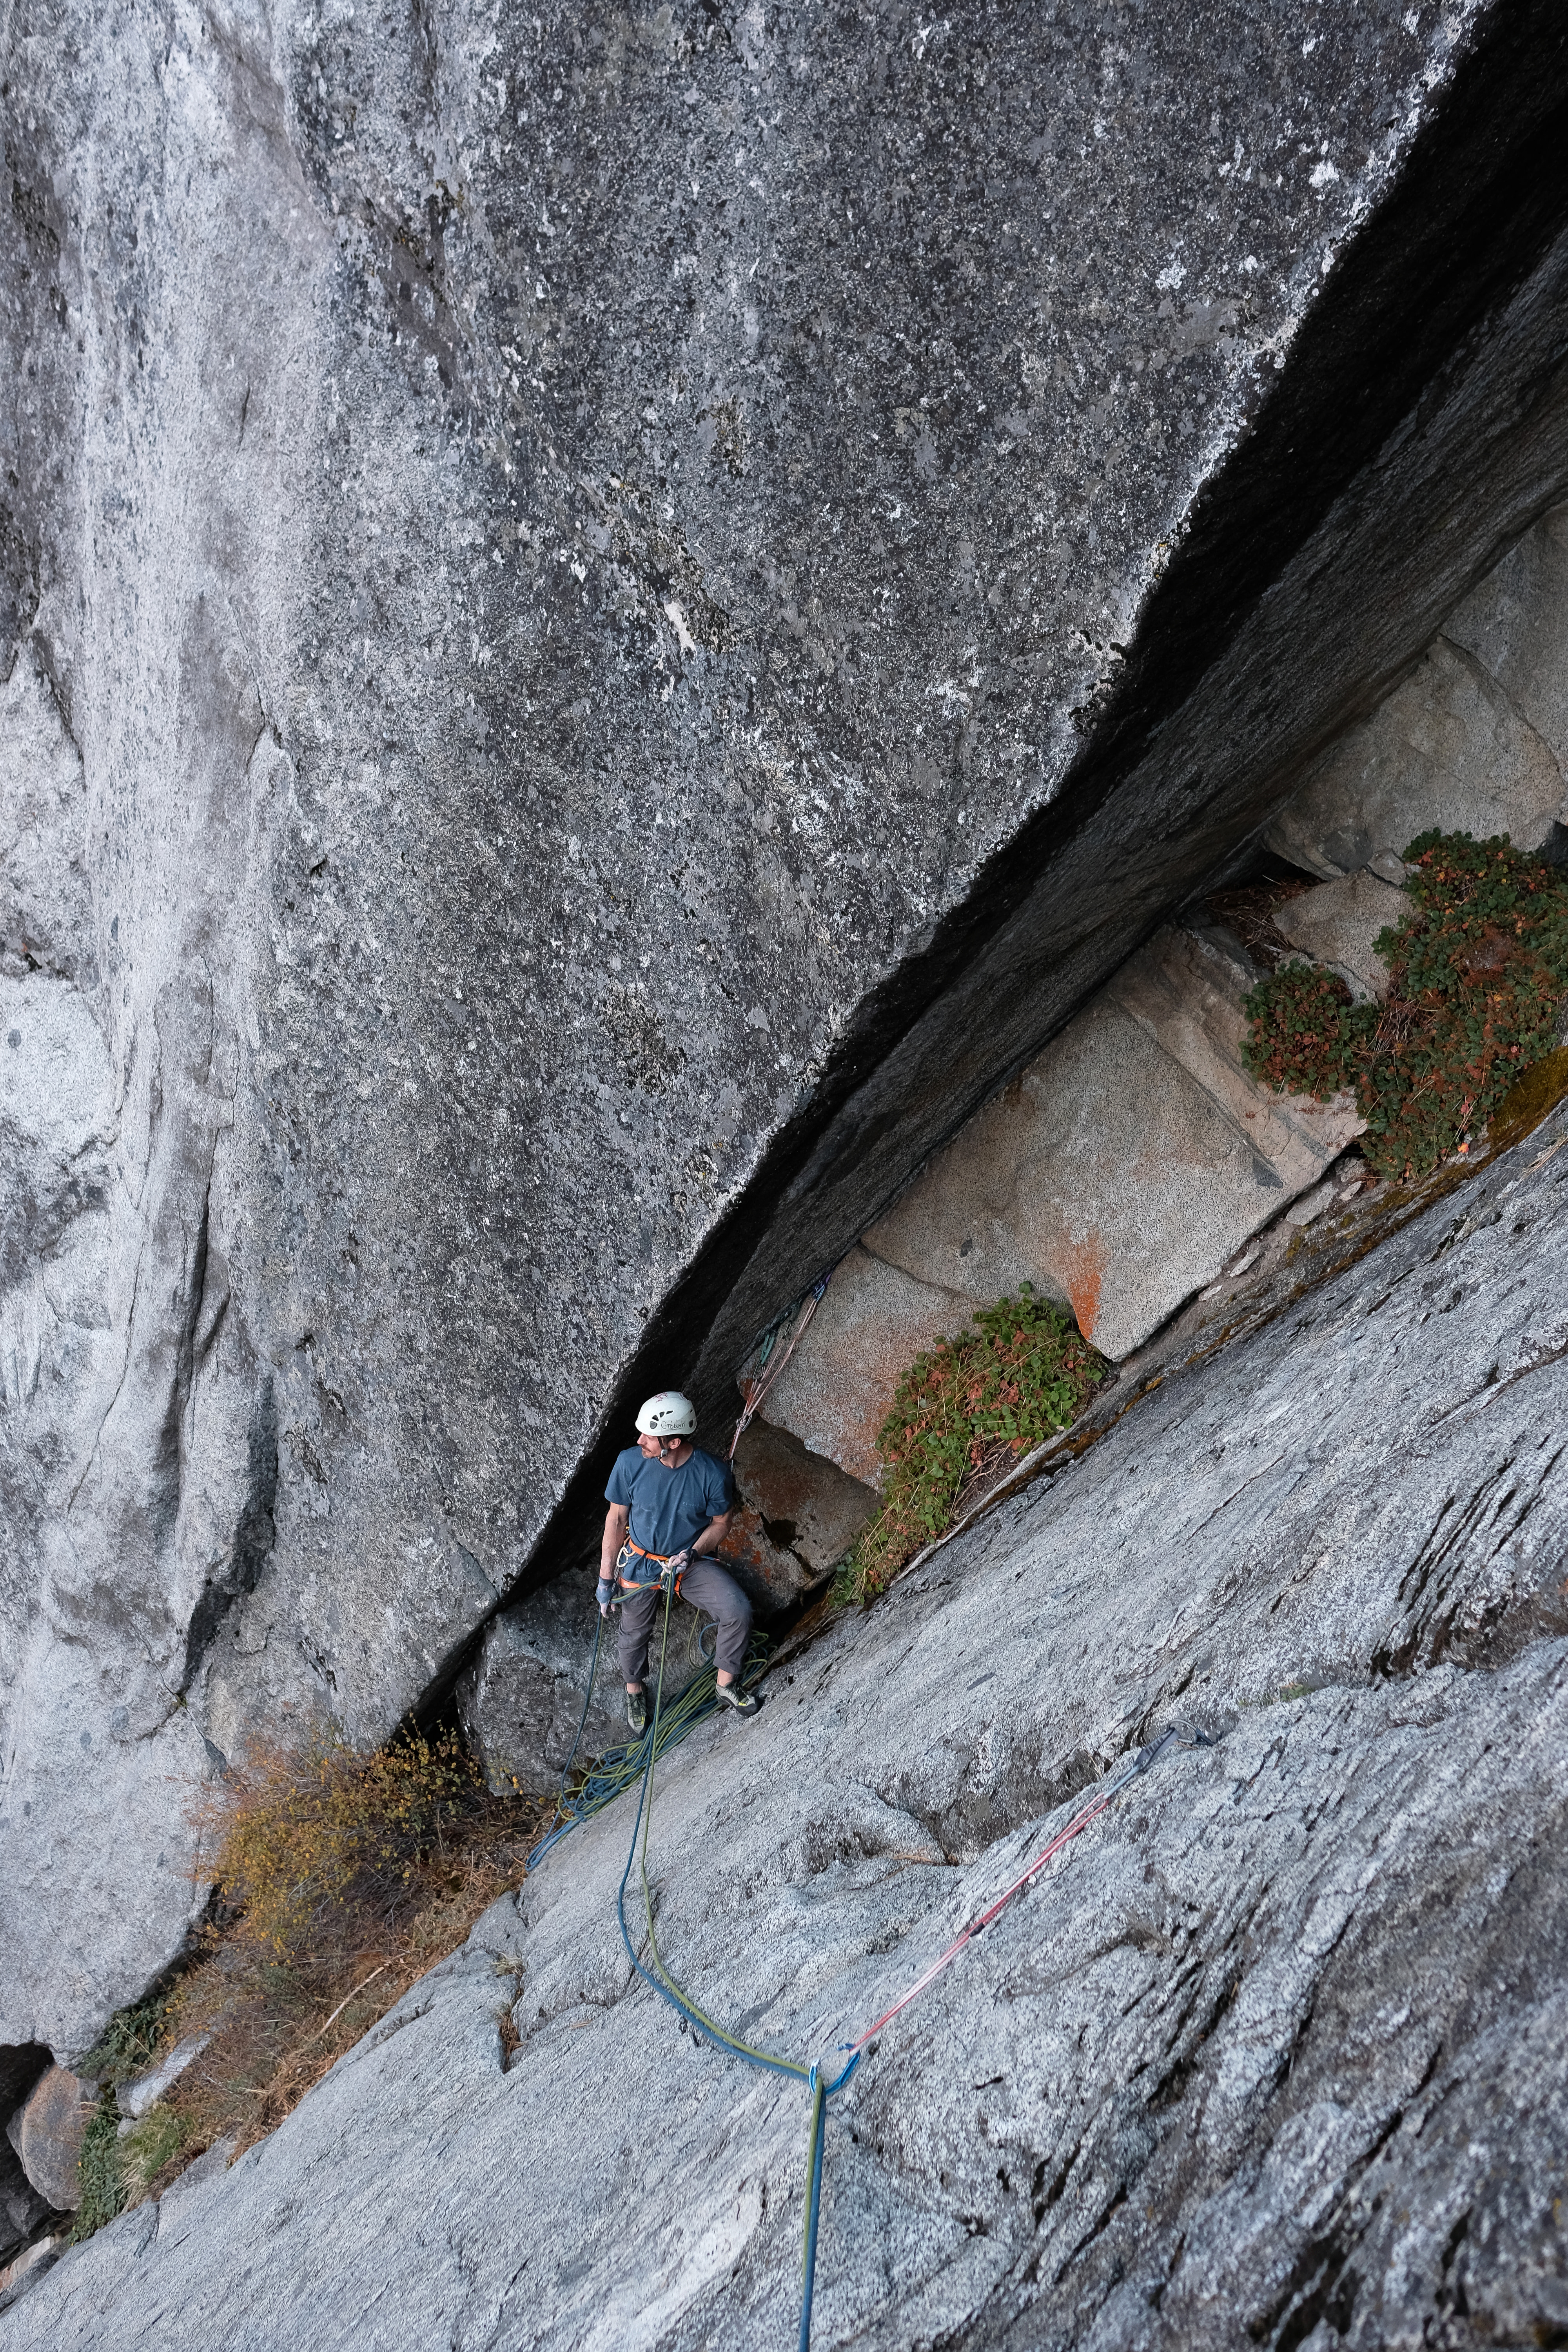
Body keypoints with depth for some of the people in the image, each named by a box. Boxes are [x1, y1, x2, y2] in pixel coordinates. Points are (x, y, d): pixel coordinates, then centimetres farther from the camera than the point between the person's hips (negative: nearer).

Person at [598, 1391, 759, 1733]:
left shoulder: (713, 1474, -24)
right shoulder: (630, 1463, -22)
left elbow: (720, 1524, -5)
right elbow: (616, 1519, -8)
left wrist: (692, 1554, -23)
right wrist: (605, 1579, -4)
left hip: (692, 1561, -1)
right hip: (640, 1562, 1)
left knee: (739, 1612, -19)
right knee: (635, 1632, 14)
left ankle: (727, 1686, 6)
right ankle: (634, 1691, 48)